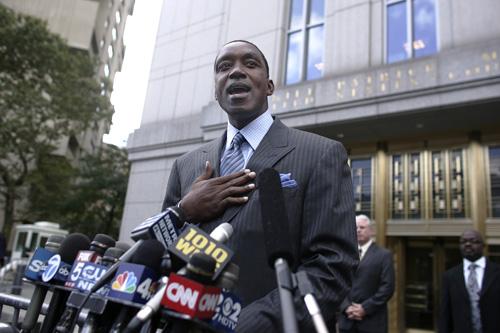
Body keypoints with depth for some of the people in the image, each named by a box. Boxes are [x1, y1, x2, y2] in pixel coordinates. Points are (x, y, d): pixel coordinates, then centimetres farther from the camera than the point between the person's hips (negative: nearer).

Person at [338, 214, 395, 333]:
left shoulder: (383, 255, 0)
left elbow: (388, 287, -7)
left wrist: (365, 308, -13)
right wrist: (346, 307, -7)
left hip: (372, 321, -3)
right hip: (347, 320, 4)